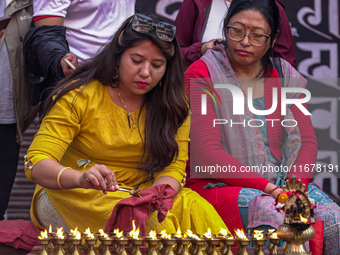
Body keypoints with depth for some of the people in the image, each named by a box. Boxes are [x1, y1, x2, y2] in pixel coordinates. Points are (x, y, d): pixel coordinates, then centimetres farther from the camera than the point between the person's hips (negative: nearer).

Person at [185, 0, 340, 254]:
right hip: (221, 185, -4)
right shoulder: (202, 74, -2)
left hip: (283, 183, 5)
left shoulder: (285, 75, 13)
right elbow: (207, 153, -11)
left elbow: (307, 140, 8)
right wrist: (268, 188, -19)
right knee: (273, 215, -37)